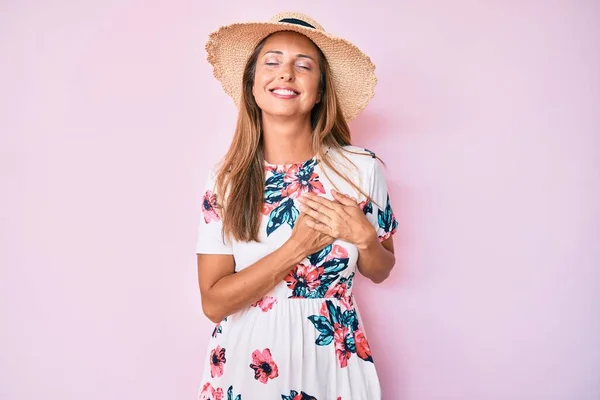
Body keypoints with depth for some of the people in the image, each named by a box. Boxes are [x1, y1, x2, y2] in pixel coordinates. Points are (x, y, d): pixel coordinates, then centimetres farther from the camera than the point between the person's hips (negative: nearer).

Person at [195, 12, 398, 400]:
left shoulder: (363, 169, -11)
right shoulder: (226, 178, -10)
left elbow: (379, 271, 3)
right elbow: (214, 302, -13)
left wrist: (362, 236, -18)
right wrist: (298, 247, -21)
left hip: (331, 361, 0)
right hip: (246, 362, 0)